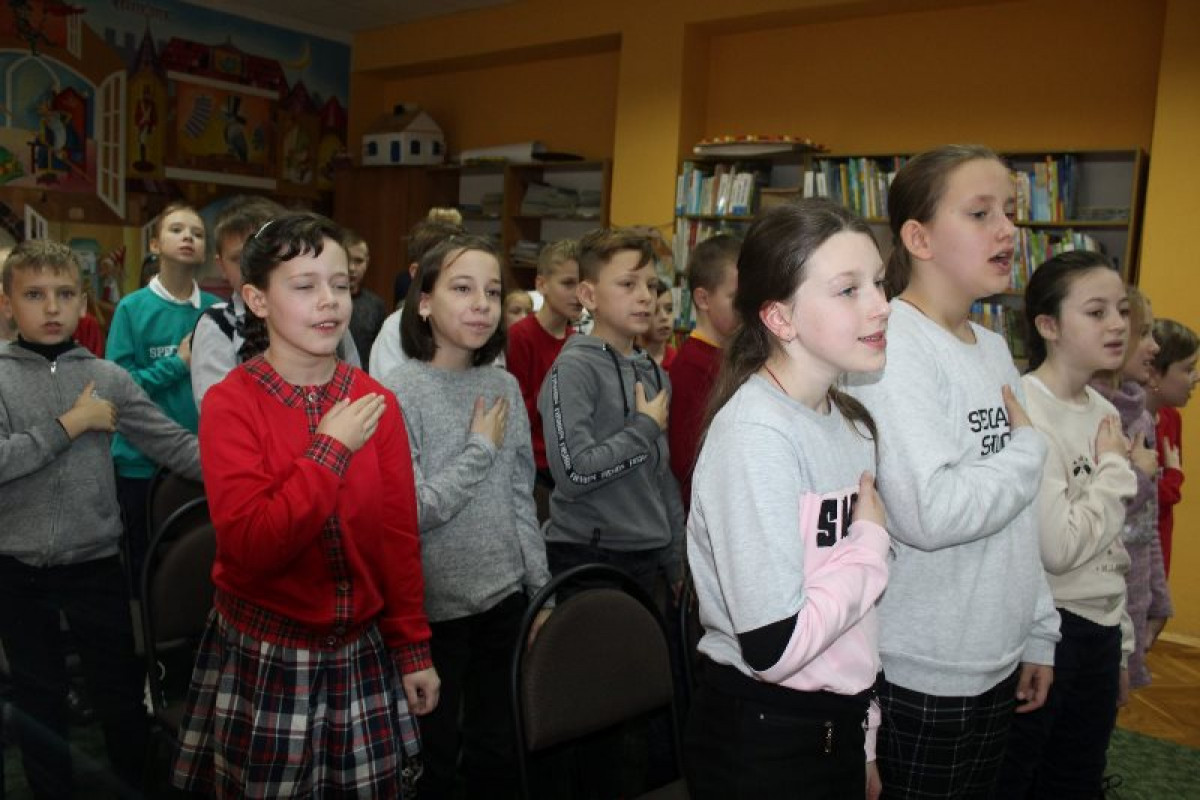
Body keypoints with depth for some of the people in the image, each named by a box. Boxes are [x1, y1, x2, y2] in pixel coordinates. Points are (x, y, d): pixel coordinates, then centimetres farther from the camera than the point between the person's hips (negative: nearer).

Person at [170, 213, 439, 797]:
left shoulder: (376, 403, -1)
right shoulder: (230, 403, -11)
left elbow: (399, 536, 2)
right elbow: (248, 545, -22)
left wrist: (412, 648, 5)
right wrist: (330, 450, -22)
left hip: (363, 655, 3)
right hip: (264, 660, -3)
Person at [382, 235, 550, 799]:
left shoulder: (504, 387, 2)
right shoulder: (398, 393, -14)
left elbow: (521, 499, 8)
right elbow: (411, 512, -21)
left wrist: (540, 589, 8)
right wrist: (481, 447, -15)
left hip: (505, 598, 5)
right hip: (433, 607, -5)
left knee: (499, 751, 18)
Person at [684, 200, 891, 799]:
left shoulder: (851, 423, 3)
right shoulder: (756, 434, -22)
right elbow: (772, 645, -27)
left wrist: (865, 740, 15)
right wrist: (873, 542, -14)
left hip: (839, 725, 7)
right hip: (760, 737, -7)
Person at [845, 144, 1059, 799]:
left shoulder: (994, 350, 8)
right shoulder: (890, 345, -18)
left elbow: (1017, 516, 13)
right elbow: (928, 513, -28)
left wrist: (1038, 633, 14)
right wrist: (1029, 451, -13)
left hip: (995, 666, 8)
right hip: (915, 675, -8)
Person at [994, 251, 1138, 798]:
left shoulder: (1103, 410, 8)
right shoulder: (1023, 412, -18)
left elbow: (1110, 548, 15)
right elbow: (1058, 547, -24)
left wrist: (1120, 644, 18)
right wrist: (1116, 468, -12)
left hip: (1097, 628, 8)